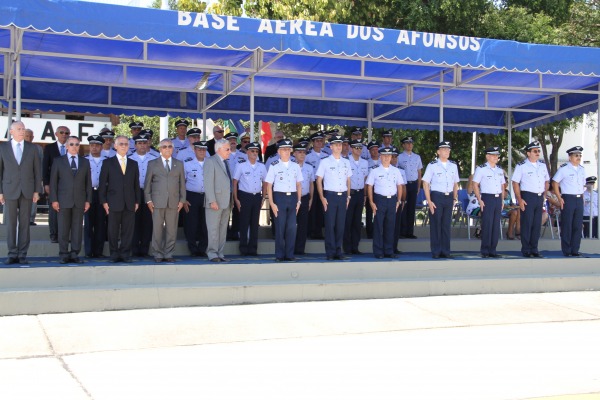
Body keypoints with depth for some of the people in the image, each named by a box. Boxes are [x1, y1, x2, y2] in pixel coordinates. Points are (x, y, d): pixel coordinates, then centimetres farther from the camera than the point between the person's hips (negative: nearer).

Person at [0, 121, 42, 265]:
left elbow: (37, 170, 7)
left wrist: (36, 191, 1)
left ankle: (22, 254, 6)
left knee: (24, 223, 2)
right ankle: (12, 254, 7)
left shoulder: (32, 148, 6)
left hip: (27, 191, 1)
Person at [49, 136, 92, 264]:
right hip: (63, 200, -1)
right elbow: (53, 182, 4)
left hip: (79, 201, 2)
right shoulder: (58, 161, 8)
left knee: (77, 228, 0)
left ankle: (75, 254, 5)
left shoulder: (85, 162, 13)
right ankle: (64, 254, 4)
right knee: (63, 229, -1)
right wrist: (54, 200, -4)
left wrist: (88, 200, 3)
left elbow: (88, 182, 10)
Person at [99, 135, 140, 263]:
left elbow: (136, 184, 14)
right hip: (114, 203, -2)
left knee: (128, 230, 1)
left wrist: (137, 201, 7)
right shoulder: (108, 163, 7)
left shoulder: (133, 164, 14)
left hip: (130, 203, 2)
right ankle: (114, 254, 9)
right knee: (113, 230, 1)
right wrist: (104, 201, -5)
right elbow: (103, 183, 3)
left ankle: (125, 254, 8)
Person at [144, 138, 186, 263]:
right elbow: (147, 183, 9)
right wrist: (148, 200, 0)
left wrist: (182, 200, 5)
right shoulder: (152, 164, 11)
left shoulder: (179, 164, 15)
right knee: (157, 229, -2)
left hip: (174, 203, 1)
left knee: (172, 230, 0)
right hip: (157, 202, -1)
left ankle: (168, 254, 8)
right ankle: (158, 255, 6)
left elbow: (182, 183, 13)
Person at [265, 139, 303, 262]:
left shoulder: (295, 166, 11)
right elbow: (269, 185, -2)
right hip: (279, 197, -3)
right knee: (280, 227, -2)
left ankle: (289, 254, 9)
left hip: (293, 197, 3)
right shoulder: (274, 166, -1)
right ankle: (279, 255, 6)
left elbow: (299, 184, 14)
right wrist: (271, 203, -8)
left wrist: (299, 201, 7)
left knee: (292, 227, 2)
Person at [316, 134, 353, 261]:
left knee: (340, 225, 5)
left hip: (343, 196, 4)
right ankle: (330, 253, 2)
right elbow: (319, 180, 0)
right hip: (330, 196, -4)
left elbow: (348, 180, 17)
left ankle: (338, 252, 12)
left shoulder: (346, 162, 13)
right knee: (330, 225, -3)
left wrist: (348, 196, 9)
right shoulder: (325, 162, 0)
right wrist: (322, 198, -7)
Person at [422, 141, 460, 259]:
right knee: (435, 225, 0)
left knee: (446, 225, 8)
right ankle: (436, 252, 7)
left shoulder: (453, 166, 10)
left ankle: (445, 251, 15)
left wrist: (454, 198, 11)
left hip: (449, 197, 4)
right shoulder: (432, 166, -6)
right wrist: (429, 201, -11)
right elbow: (425, 184, -6)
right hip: (436, 197, -4)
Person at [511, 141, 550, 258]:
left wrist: (544, 195, 12)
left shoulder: (542, 165, 13)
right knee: (527, 224, -4)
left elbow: (547, 181, 22)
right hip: (527, 197, -6)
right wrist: (519, 199, -13)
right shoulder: (521, 166, -6)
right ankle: (526, 250, 3)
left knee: (537, 224, 7)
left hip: (540, 198, 6)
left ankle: (534, 249, 15)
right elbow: (515, 183, -8)